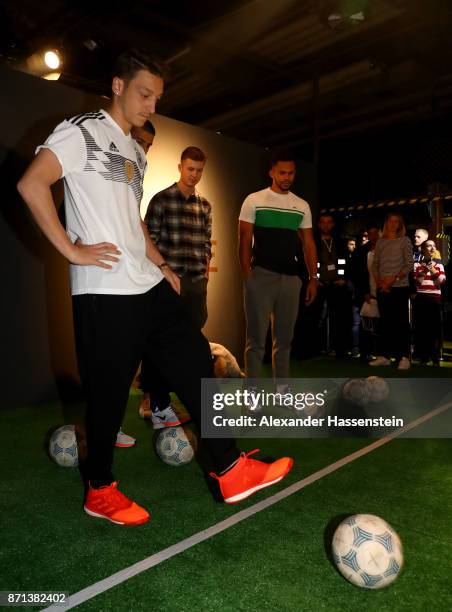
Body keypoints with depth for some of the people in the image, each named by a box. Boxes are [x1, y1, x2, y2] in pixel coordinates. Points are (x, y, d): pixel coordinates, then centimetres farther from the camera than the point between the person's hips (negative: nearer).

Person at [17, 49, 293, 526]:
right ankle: (100, 491, 23)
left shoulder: (136, 152, 22)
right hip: (104, 293, -8)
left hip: (150, 287, 9)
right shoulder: (83, 131, -2)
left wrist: (161, 264, 18)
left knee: (195, 365, 4)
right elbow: (31, 184, -16)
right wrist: (71, 250, -18)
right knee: (109, 392, 1)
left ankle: (231, 472, 12)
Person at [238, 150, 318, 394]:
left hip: (291, 277, 4)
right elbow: (244, 242, -2)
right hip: (261, 275, -4)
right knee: (257, 337, -2)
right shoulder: (254, 200, 2)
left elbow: (308, 244, 14)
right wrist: (247, 276, -11)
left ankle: (281, 389, 22)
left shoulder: (302, 206, 13)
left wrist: (313, 279, 7)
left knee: (284, 337, 10)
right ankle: (250, 391, 7)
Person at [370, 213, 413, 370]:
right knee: (385, 321, 6)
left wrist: (394, 278, -14)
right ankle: (384, 355, 10)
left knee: (401, 321, -5)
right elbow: (375, 264, 11)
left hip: (400, 287, -4)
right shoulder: (380, 242, 13)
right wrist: (379, 280, -5)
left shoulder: (404, 240, 3)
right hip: (382, 288, 4)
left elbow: (409, 264, -3)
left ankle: (404, 357, -4)